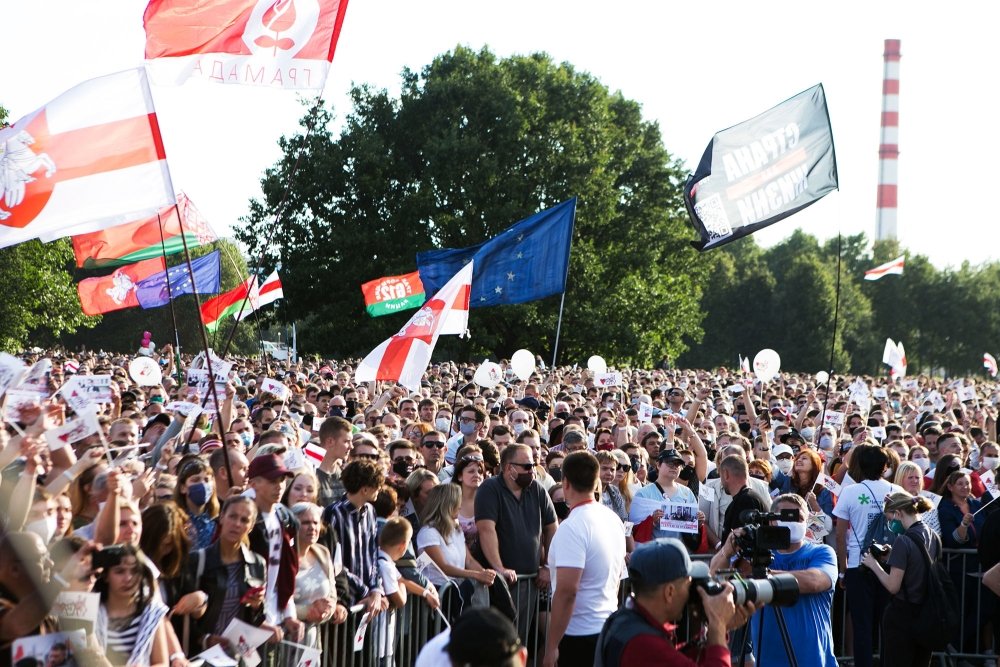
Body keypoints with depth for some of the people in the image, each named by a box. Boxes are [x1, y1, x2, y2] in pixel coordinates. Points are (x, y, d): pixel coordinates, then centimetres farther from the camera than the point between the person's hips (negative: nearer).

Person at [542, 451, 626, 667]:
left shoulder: (572, 527, -18)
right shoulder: (613, 519, 8)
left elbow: (566, 591, -23)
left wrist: (551, 647, -20)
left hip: (579, 635, -8)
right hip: (609, 628, 8)